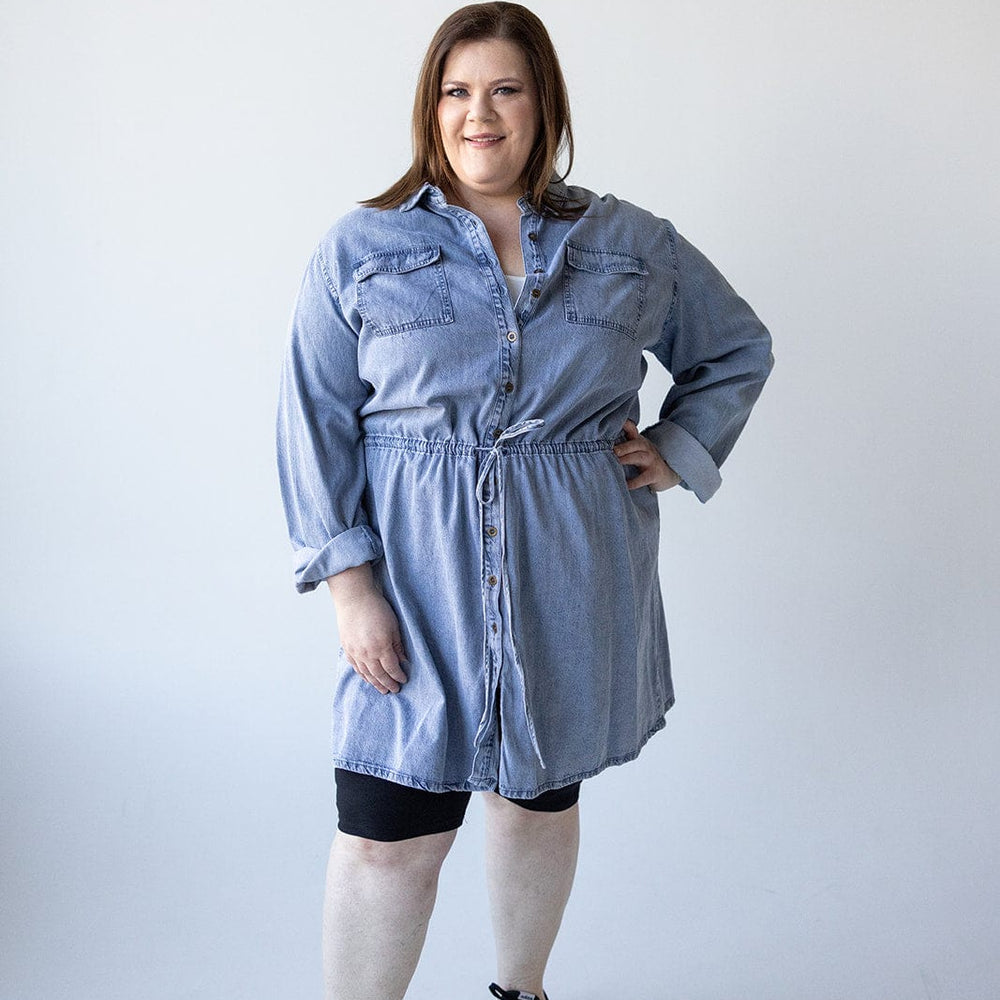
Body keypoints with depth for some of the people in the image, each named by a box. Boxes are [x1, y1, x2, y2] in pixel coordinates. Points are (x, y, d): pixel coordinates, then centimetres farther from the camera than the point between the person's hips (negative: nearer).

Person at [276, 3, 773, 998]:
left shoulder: (632, 245, 6)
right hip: (419, 580, -2)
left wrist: (678, 451, 5)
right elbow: (316, 424, -3)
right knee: (389, 833, -3)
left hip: (573, 582, 3)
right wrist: (349, 582, -11)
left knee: (543, 796, 18)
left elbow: (738, 349, 20)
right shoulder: (361, 247, 1)